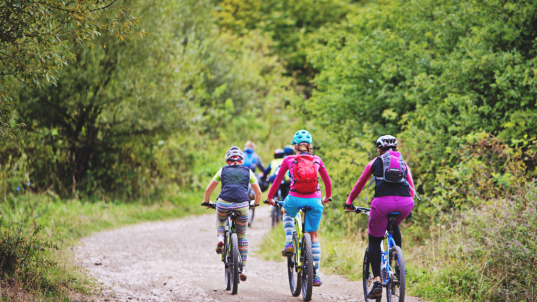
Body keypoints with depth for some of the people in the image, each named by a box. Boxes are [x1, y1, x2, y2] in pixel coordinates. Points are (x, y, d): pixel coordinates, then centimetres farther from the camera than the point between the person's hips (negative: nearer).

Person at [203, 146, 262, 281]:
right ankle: (243, 269, 14)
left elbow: (208, 190, 23)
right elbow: (258, 192, 24)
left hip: (223, 204, 0)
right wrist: (255, 204, 43)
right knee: (242, 236, 18)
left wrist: (207, 203, 41)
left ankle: (220, 238, 5)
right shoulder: (247, 171, 19)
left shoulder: (223, 170, 19)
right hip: (242, 206, 0)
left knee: (220, 220, 36)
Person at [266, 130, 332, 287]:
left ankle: (289, 243, 14)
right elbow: (327, 181, 24)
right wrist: (328, 197, 42)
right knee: (313, 235, 11)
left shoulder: (289, 160, 9)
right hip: (314, 201, 1)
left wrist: (270, 198, 32)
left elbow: (277, 180, 17)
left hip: (295, 199, -1)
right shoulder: (317, 160, 13)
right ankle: (316, 275, 7)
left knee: (287, 213, 35)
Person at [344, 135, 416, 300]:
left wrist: (349, 203, 44)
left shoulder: (375, 163, 22)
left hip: (383, 202, -3)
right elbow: (411, 188, 28)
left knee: (374, 241, 13)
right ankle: (398, 266, 26)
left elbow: (359, 185, 31)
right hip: (405, 204, 3)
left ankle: (377, 282, -1)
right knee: (394, 226, 36)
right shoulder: (403, 163, 27)